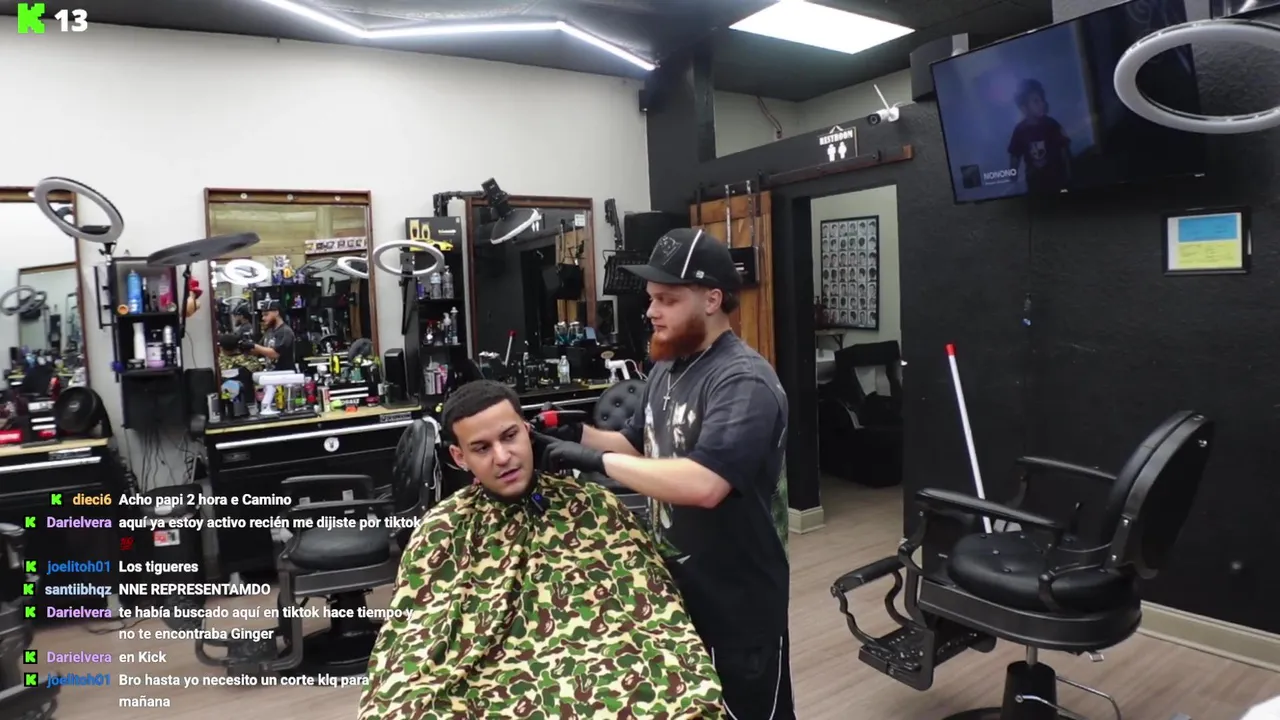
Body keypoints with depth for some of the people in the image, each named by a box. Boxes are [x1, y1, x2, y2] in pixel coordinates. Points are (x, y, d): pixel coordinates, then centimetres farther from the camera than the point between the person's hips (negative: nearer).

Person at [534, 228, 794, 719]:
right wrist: (577, 433, -2)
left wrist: (594, 459, -30)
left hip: (736, 597, -8)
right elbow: (642, 446, 15)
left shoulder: (743, 381, -23)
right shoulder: (667, 369, 6)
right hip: (674, 581, 8)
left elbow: (703, 485, -36)